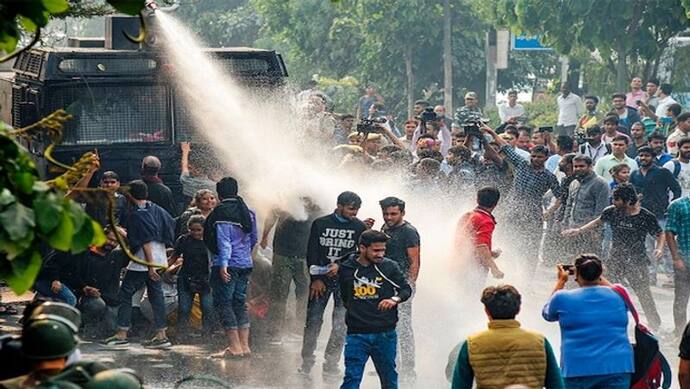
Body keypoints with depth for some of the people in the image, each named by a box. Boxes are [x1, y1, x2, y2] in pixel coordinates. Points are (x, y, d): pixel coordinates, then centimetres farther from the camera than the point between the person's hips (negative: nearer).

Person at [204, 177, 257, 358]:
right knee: (240, 303, 14)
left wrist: (223, 264, -25)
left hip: (228, 265, -8)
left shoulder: (221, 212, -11)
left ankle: (235, 347, -8)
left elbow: (223, 240, -20)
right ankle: (244, 346, 13)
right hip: (245, 264, 8)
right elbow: (254, 238, 18)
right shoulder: (248, 211, 11)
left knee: (223, 303, -3)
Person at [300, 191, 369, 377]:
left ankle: (331, 364, 6)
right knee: (313, 320, -4)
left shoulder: (360, 227, 5)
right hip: (320, 278, -1)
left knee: (341, 324, -2)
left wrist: (340, 266, -16)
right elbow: (311, 252, 2)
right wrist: (316, 278, -6)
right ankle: (307, 362, 3)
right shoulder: (320, 224, 4)